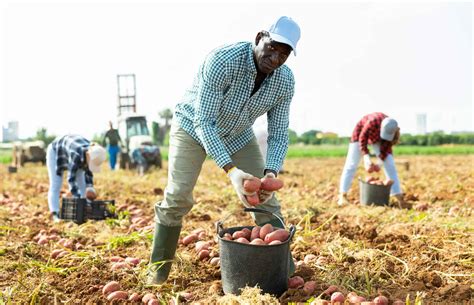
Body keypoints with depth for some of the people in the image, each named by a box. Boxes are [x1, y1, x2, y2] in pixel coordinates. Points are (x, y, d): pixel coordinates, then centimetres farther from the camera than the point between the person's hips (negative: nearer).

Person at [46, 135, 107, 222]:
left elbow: (88, 172, -10)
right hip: (56, 152, -6)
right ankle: (55, 215, -19)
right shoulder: (77, 155, -44)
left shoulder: (92, 154, -25)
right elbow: (71, 178, -41)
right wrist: (78, 199, -45)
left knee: (82, 184, -2)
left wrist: (90, 188, -24)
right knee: (55, 185, -15)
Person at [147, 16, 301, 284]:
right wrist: (231, 170, -47)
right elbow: (203, 122, -37)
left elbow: (279, 134, -14)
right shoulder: (223, 61, -36)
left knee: (265, 196, -2)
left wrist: (271, 173, -33)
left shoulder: (285, 80, -19)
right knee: (178, 196, -14)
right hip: (193, 125, -4)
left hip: (238, 134, 4)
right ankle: (158, 270, 5)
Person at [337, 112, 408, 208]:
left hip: (377, 139, 3)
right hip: (362, 131, -3)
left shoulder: (392, 130, -29)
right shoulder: (373, 121, -41)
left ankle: (399, 196, -7)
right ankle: (342, 196, -3)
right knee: (351, 164, -6)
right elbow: (362, 139, -30)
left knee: (389, 164, -8)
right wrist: (367, 160, -38)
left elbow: (386, 148, -18)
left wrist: (380, 163, -30)